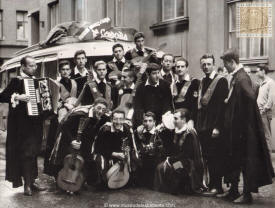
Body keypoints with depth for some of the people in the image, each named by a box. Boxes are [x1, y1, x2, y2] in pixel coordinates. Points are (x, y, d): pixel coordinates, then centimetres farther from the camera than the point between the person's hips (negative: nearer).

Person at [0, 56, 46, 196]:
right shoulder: (17, 81, -6)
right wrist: (17, 97, -26)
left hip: (36, 123, 7)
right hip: (23, 124, -7)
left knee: (34, 152, 12)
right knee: (26, 153, -5)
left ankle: (32, 181, 21)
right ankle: (27, 184, 2)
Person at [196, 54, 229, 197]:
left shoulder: (221, 81, -6)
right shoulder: (201, 83, 16)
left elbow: (222, 105, -13)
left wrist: (217, 127, -18)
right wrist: (196, 123, 10)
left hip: (214, 127, -7)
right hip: (202, 126, 7)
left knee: (215, 157, -2)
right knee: (207, 157, 10)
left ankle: (216, 187, 6)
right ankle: (212, 184, 20)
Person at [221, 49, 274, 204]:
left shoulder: (242, 78, -19)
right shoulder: (236, 77, 11)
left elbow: (251, 97, -32)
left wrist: (243, 122, -24)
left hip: (243, 127, -10)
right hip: (235, 127, 10)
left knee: (245, 160, 1)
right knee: (233, 158, 16)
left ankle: (247, 194, 12)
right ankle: (234, 191, 27)